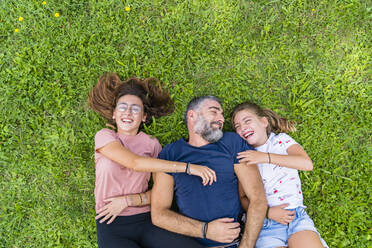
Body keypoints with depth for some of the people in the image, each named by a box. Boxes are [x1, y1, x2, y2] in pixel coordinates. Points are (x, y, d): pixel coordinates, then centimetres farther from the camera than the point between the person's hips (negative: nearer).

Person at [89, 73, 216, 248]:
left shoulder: (152, 144, 8)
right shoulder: (104, 136, -1)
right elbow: (136, 163, -18)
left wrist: (128, 201, -10)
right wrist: (187, 167, -20)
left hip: (145, 222, 2)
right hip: (112, 228, -2)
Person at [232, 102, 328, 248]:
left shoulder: (281, 139, 9)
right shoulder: (242, 156, 8)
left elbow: (307, 164, -9)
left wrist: (266, 157, -15)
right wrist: (268, 212, -12)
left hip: (296, 216, 1)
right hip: (264, 222, 0)